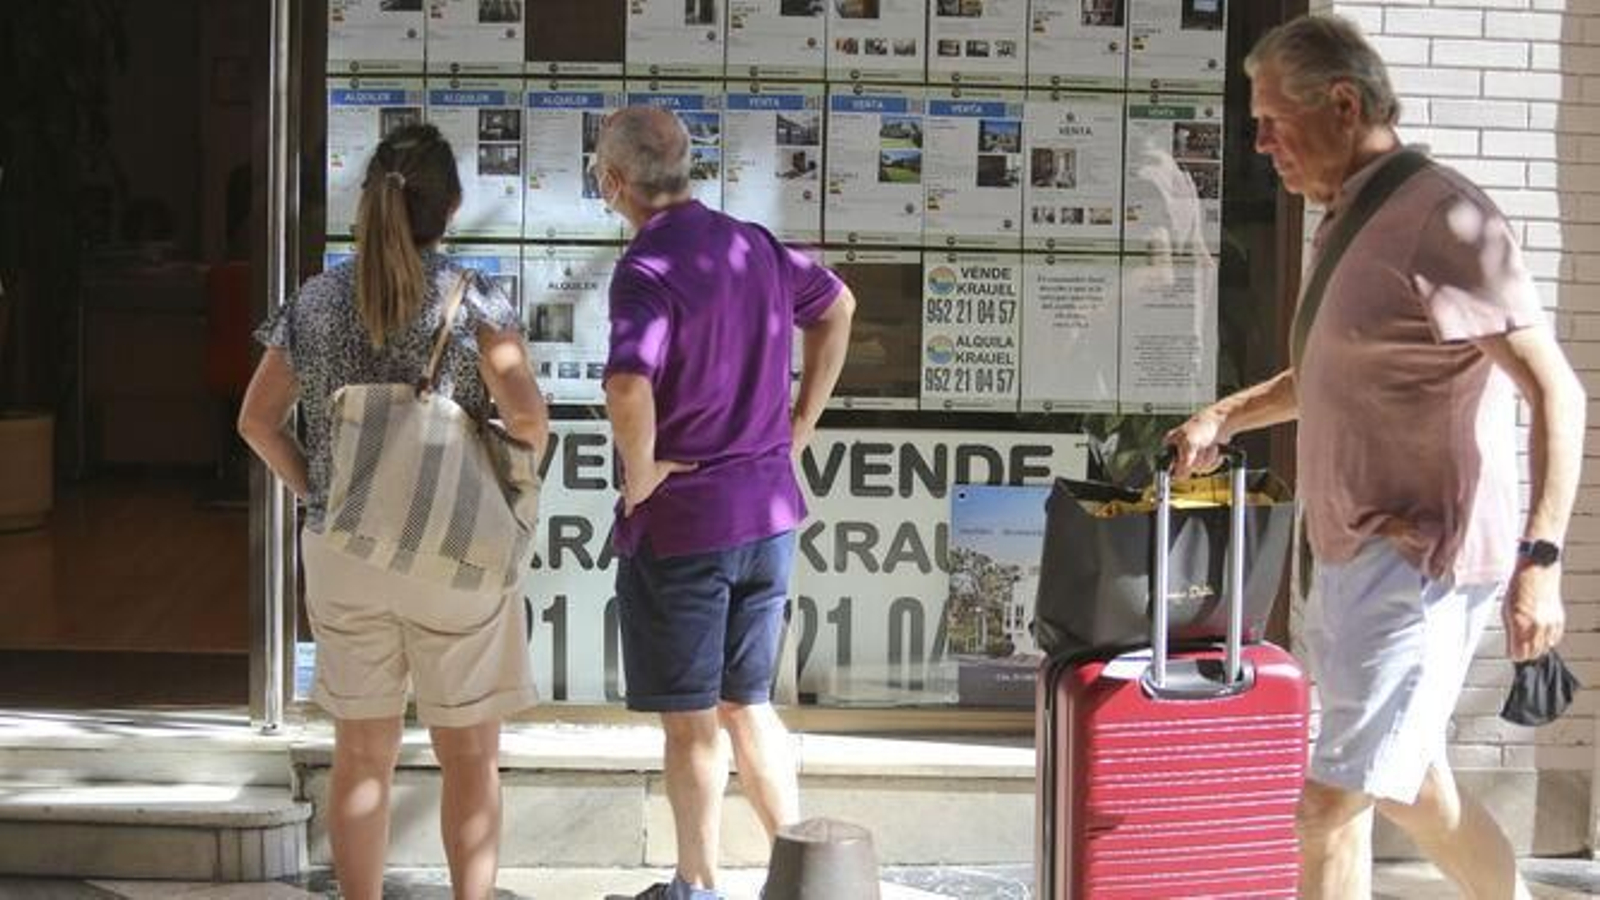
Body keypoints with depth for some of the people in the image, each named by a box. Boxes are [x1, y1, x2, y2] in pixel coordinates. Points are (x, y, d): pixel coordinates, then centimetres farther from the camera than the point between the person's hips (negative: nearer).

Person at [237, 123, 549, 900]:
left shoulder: (316, 302, 2)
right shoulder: (475, 302, -10)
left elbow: (258, 418, 4)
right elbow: (525, 415, -19)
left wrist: (314, 490, 12)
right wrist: (523, 451, 1)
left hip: (341, 553, 3)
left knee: (362, 755, 13)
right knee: (469, 756, 9)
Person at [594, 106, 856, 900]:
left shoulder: (647, 269, -19)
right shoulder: (752, 245, 5)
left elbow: (629, 388, -36)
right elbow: (837, 306, 23)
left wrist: (641, 475, -18)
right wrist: (800, 426, 21)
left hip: (678, 525, -7)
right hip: (768, 512, 7)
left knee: (690, 720, 8)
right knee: (748, 703, 19)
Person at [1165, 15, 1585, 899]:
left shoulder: (1444, 219, -16)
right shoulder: (1346, 222, 13)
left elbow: (1555, 392, -18)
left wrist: (1540, 557, -24)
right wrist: (1228, 415, 15)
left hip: (1418, 561, -10)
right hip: (1355, 555, 10)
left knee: (1333, 803, -8)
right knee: (1410, 787, 21)